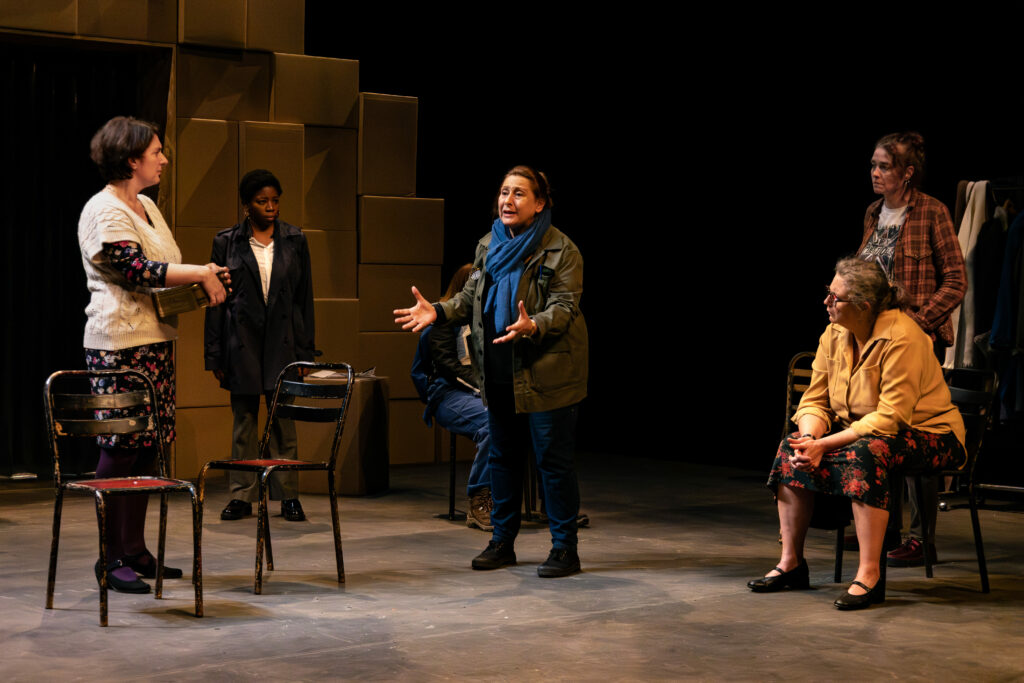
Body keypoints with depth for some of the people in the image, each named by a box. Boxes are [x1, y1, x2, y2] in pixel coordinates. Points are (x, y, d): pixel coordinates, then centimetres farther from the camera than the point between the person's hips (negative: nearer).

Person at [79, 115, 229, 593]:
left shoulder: (146, 206, 19)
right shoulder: (104, 210, -10)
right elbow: (137, 270, -20)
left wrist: (204, 278, 4)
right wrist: (202, 274, -17)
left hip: (155, 339, 9)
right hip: (120, 343, -9)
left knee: (146, 446, 9)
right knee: (120, 446, -7)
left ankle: (135, 551, 14)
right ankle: (111, 558, -2)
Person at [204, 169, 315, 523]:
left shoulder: (294, 241, 6)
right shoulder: (226, 242, 3)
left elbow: (304, 297, 9)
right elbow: (215, 300, 5)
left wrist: (305, 350, 4)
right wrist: (215, 355, 0)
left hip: (282, 342, 0)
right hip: (242, 342, 0)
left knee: (283, 420, -1)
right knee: (244, 421, 4)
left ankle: (288, 496, 6)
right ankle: (242, 496, 11)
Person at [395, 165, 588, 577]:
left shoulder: (561, 251, -10)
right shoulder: (488, 246, 10)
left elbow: (563, 308, -17)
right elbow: (470, 298, 13)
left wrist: (531, 327, -36)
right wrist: (437, 312, -5)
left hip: (546, 377, -6)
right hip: (498, 374, 7)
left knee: (553, 461, -2)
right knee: (502, 458, 14)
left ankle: (564, 549, 8)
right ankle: (502, 542, 26)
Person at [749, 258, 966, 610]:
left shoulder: (902, 337, -24)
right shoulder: (834, 334, -1)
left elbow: (890, 417, -29)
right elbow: (814, 401, 0)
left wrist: (825, 445, -30)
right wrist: (809, 439, -22)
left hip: (925, 433, -8)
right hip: (857, 430, 8)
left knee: (863, 454, -37)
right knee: (792, 449, -11)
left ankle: (868, 576, -33)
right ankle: (791, 562, -3)